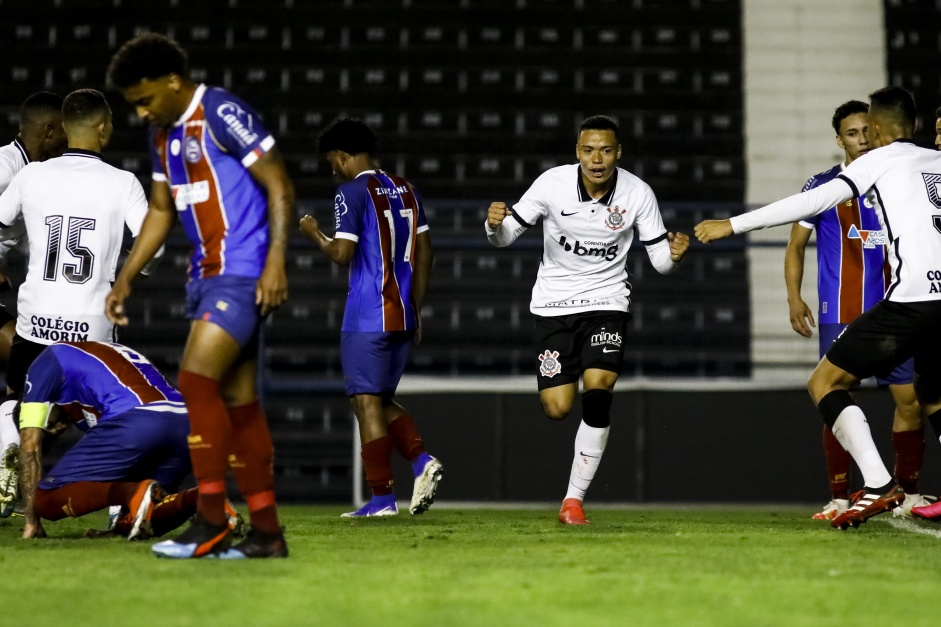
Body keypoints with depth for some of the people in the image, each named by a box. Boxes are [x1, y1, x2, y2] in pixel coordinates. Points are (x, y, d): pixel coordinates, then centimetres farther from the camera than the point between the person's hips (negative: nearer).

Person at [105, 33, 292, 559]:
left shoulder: (223, 114, -12)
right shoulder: (163, 133, 14)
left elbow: (280, 187, -13)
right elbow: (162, 210, 24)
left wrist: (276, 262, -20)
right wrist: (127, 278, 19)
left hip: (243, 273, -9)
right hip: (207, 274, 9)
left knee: (196, 381, -15)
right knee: (237, 402, 6)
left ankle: (212, 524, -10)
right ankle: (267, 533, 10)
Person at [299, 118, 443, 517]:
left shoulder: (352, 192, -8)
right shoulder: (405, 190, 15)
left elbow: (342, 254, -15)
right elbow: (423, 252, 15)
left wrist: (314, 234, 5)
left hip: (367, 317, -8)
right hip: (402, 316, 8)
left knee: (367, 402, -2)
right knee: (381, 401, 17)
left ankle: (382, 497, -2)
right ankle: (422, 461, -3)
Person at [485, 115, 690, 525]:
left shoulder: (638, 194, -10)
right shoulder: (553, 183, -12)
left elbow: (660, 260, -3)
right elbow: (506, 236, -5)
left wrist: (674, 254, -27)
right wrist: (494, 224, -28)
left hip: (606, 301, 0)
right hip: (554, 302, 0)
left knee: (597, 393, -20)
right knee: (557, 409, -6)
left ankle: (574, 498, -8)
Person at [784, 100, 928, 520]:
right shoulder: (822, 186, 1)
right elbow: (796, 246, 5)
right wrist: (794, 298, -7)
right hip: (840, 315, -3)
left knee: (911, 399, 0)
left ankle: (909, 494, 13)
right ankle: (839, 499, 1)